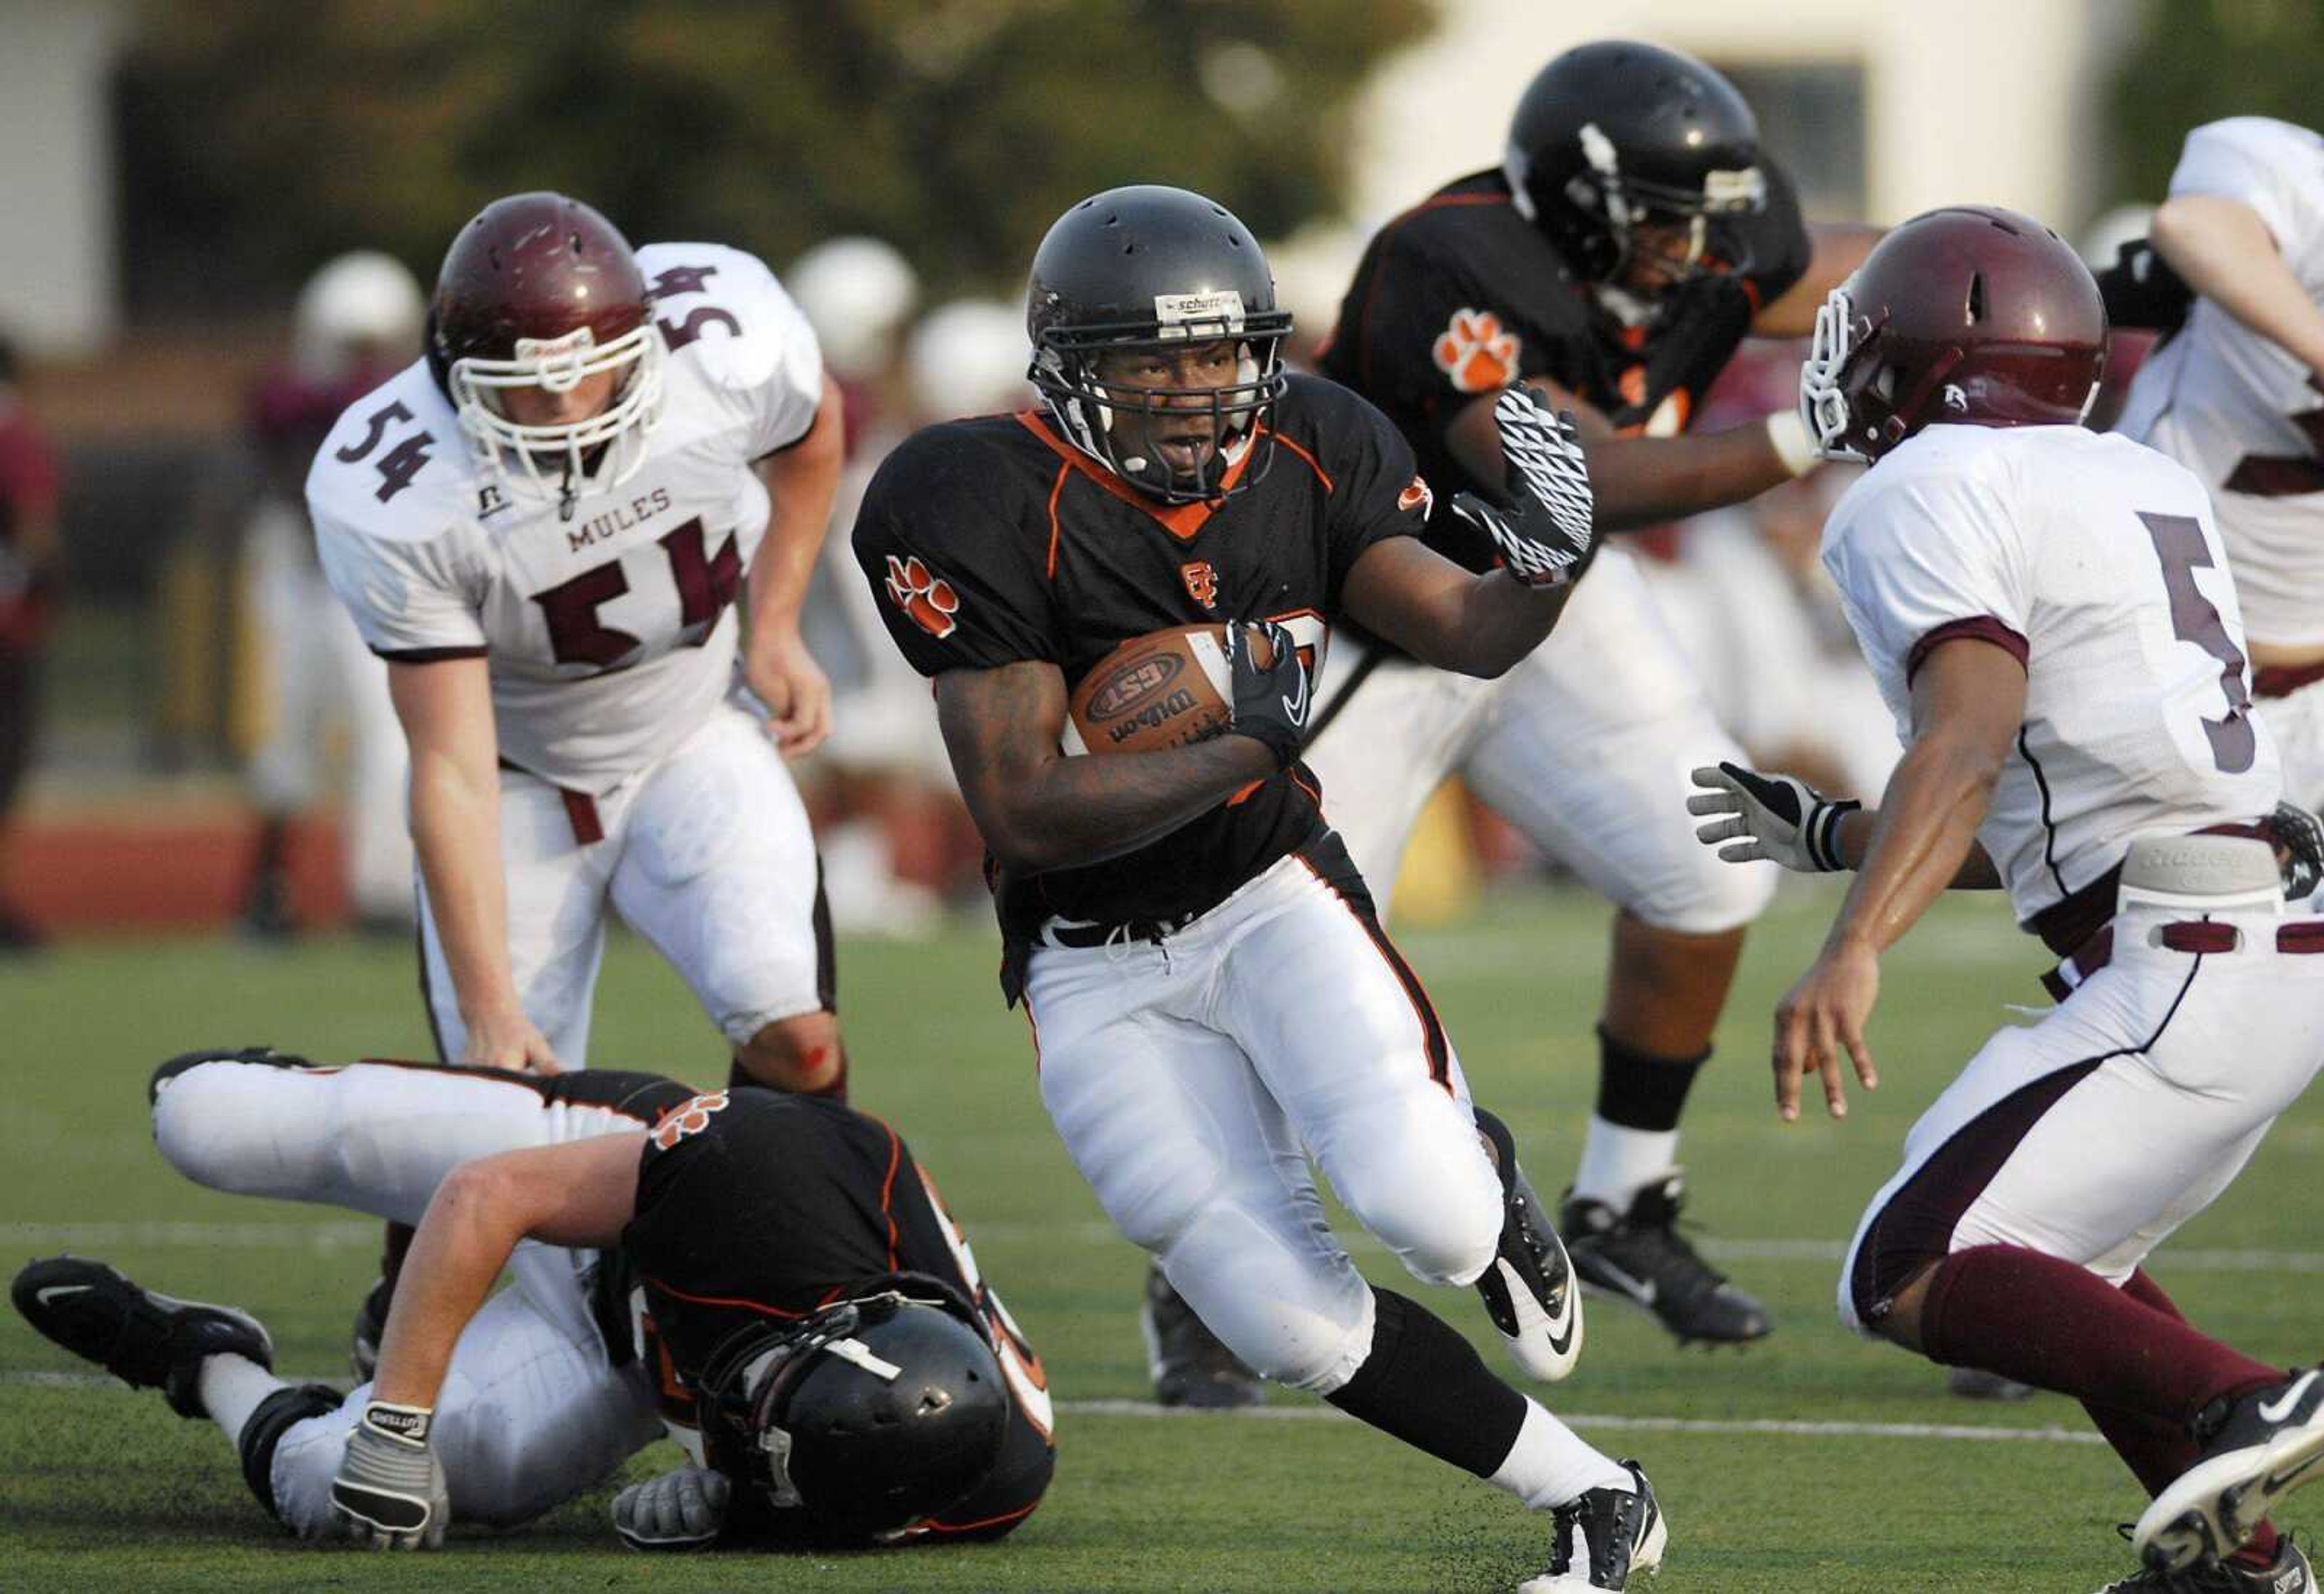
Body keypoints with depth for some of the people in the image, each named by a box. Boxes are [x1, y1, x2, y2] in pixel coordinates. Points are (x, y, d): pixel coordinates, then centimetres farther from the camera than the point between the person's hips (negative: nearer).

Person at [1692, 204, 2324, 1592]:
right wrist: (1827, 838, 35)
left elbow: (1968, 744, -23)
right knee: (2061, 1258, 26)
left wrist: (1856, 951, -34)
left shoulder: (1934, 498, -5)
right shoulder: (2144, 488, 21)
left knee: (1910, 1280, -11)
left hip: (2174, 974, -9)